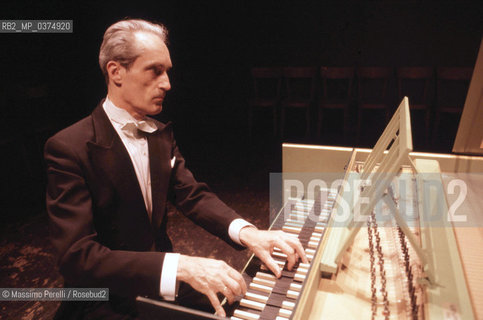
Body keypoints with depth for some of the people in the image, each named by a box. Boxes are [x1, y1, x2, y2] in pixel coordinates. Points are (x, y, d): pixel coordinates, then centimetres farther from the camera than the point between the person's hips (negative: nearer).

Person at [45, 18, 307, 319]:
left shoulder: (162, 133, 2)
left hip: (161, 286, 6)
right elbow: (77, 257, -25)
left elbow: (193, 194, -2)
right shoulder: (69, 148, -19)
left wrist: (245, 232, -21)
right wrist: (180, 267, -36)